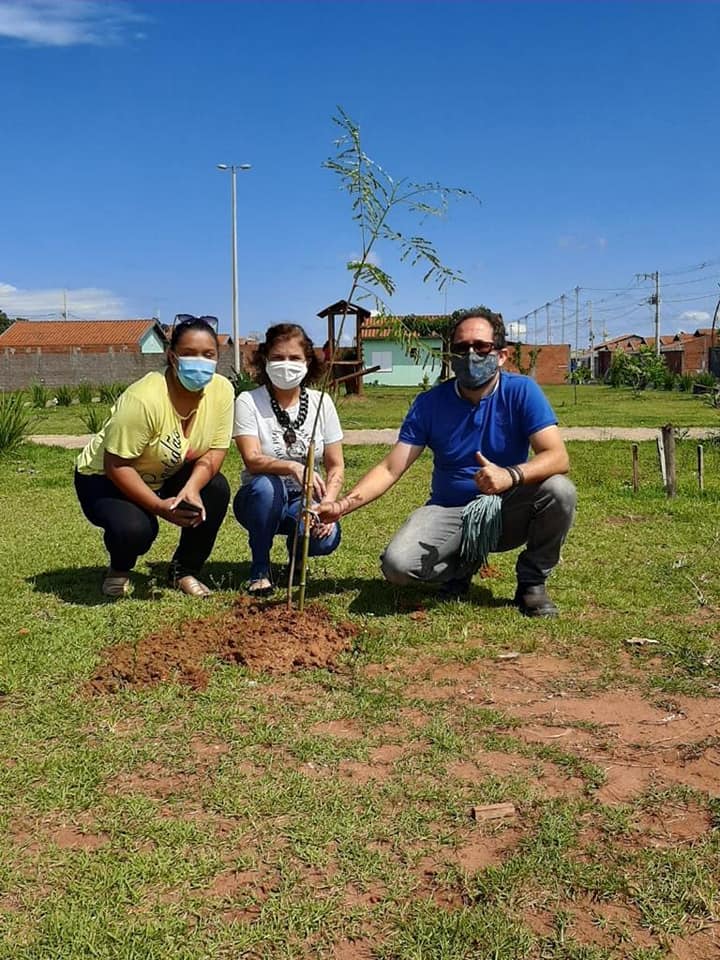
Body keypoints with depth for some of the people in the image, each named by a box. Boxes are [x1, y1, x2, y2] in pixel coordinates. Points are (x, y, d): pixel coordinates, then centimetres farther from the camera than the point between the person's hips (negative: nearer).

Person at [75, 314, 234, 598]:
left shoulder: (222, 390, -16)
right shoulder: (143, 399, -32)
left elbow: (215, 451, -11)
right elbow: (116, 466, -28)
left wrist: (191, 488, -29)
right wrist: (161, 507, -33)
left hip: (165, 477, 5)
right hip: (104, 479, -5)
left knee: (217, 488, -20)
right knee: (134, 528, -32)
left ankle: (184, 571, 2)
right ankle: (119, 570, 7)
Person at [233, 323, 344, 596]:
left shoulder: (321, 403, -2)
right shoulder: (248, 402, -10)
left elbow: (335, 466, -1)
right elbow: (252, 460, -23)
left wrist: (327, 504, -20)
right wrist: (293, 467, -41)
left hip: (304, 501, 1)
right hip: (261, 500, -1)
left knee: (326, 537, -30)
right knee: (267, 485, -36)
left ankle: (297, 550, 11)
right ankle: (260, 569, -12)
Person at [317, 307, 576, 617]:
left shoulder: (521, 392, -10)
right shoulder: (430, 403, -6)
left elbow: (557, 457, -20)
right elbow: (390, 469, -9)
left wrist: (511, 475, -41)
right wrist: (343, 505, -25)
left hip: (508, 513, 0)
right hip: (450, 513, 1)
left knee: (559, 490, -30)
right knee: (397, 565, -26)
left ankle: (532, 582, -4)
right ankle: (464, 564, 10)